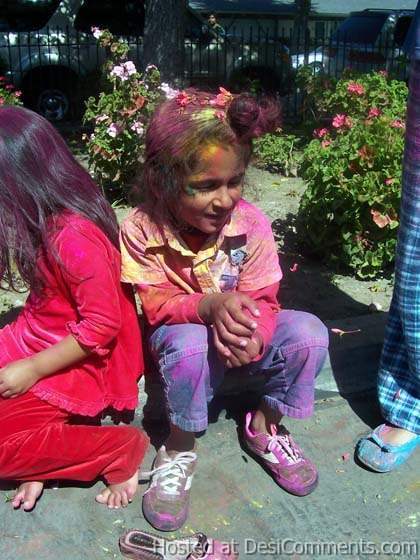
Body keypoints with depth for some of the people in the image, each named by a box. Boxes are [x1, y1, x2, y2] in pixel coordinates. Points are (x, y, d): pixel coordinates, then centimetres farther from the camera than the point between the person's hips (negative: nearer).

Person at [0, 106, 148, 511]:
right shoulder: (47, 218, -1)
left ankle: (120, 449, -2)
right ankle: (41, 458, 6)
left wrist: (33, 370, -20)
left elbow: (101, 326, -25)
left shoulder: (75, 237, -29)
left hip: (74, 362, -9)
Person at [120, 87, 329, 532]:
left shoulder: (251, 223, -17)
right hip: (182, 336, -2)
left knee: (308, 332, -23)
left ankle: (265, 427, 3)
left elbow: (262, 300, -13)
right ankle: (180, 448, -10)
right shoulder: (142, 229, -20)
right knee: (189, 343, -38)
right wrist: (208, 306, -40)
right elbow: (156, 306, -19)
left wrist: (254, 334, -37)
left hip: (243, 340, 3)